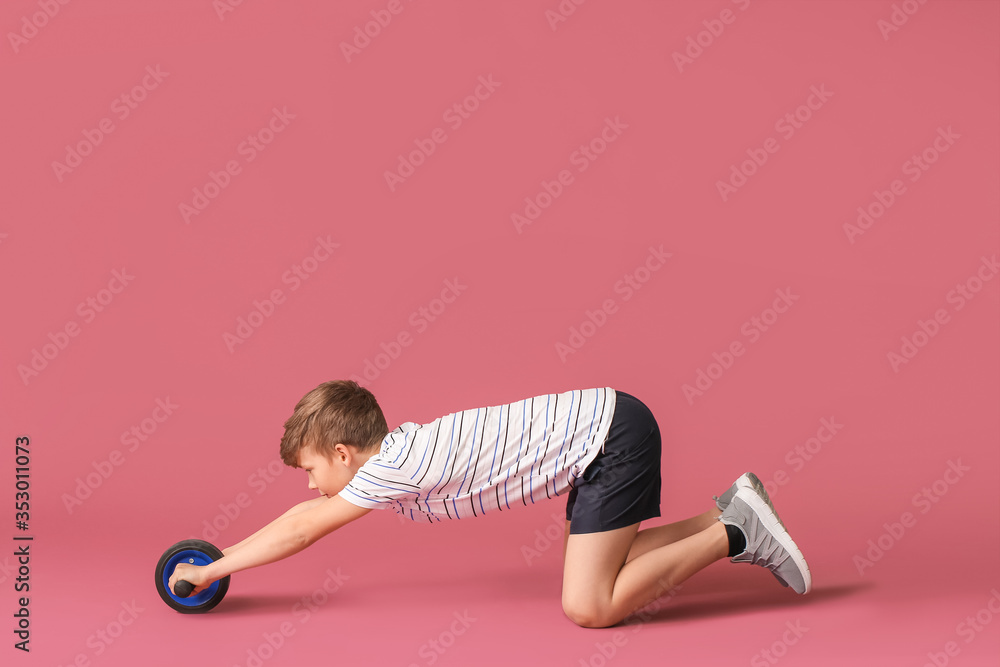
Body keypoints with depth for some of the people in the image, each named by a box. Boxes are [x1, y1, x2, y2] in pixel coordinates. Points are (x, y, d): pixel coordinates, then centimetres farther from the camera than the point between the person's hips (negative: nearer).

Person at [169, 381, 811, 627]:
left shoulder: (394, 470, -13)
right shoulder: (400, 445, 12)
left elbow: (300, 529, -7)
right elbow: (304, 519, 23)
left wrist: (210, 571, 3)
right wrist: (217, 562, 25)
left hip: (610, 430, -9)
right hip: (605, 422, 9)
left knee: (589, 608, -10)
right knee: (592, 576, 16)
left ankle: (735, 533, -4)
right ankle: (729, 514, 15)